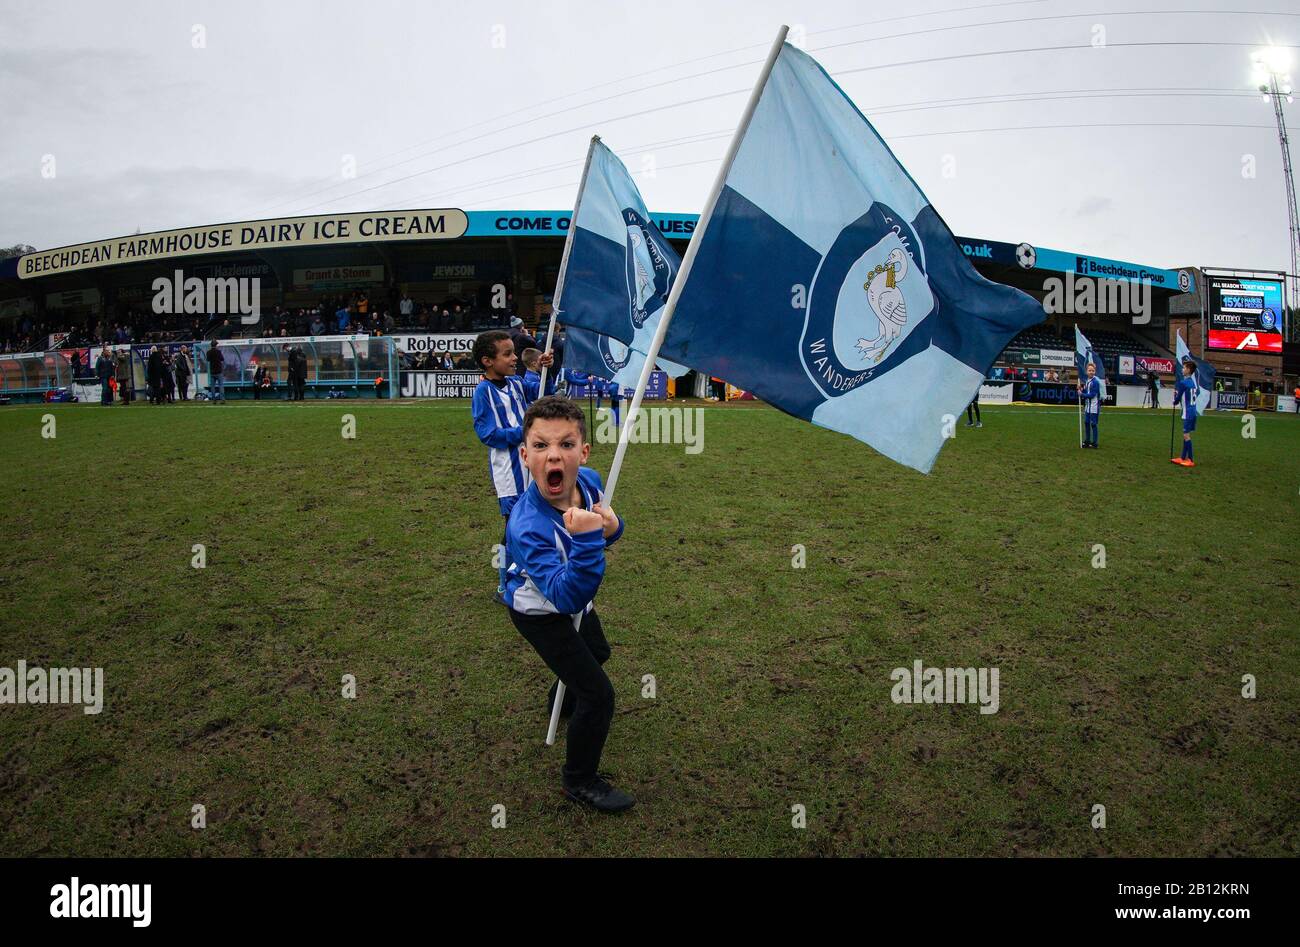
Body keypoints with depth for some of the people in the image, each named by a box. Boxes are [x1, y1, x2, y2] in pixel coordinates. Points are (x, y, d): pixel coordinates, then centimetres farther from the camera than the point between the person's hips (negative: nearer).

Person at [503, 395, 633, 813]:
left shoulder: (589, 480, -23)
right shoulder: (527, 526, -42)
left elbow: (602, 521, 0)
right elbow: (567, 597, -46)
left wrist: (610, 527, -23)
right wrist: (586, 540, -57)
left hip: (574, 596, 8)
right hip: (541, 613, -7)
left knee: (598, 653, 33)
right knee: (598, 693, -9)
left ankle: (564, 699, 66)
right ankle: (580, 781, 17)